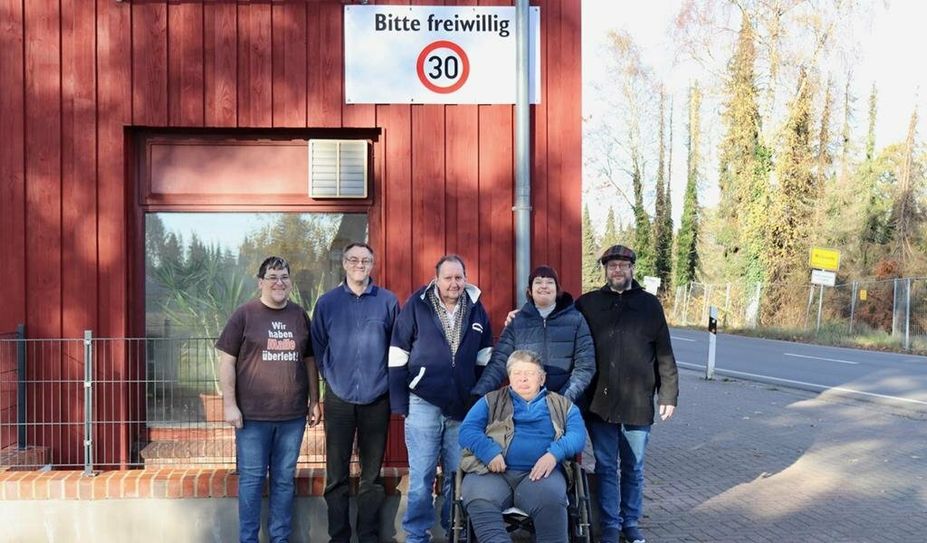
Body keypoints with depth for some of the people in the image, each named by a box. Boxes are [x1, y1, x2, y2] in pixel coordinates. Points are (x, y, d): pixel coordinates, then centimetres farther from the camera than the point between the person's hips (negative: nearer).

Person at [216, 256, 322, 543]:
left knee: (285, 479, 10)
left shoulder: (300, 316, 9)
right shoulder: (244, 314, -2)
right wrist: (230, 404, -8)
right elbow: (227, 361, -3)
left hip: (293, 414, 3)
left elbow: (310, 361, 14)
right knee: (251, 479, 5)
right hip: (253, 414, -3)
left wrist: (315, 401, 10)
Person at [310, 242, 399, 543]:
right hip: (339, 398, 0)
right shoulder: (327, 302, 1)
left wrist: (391, 380, 5)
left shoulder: (388, 301, 0)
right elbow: (317, 346, 8)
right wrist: (330, 375, 7)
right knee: (336, 475, 6)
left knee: (372, 475, 9)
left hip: (377, 399, 0)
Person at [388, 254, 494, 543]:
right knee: (421, 475, 5)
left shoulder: (476, 309, 4)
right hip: (423, 403, -3)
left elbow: (486, 358, 11)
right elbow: (398, 356, -5)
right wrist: (399, 401, -6)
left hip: (464, 406, 3)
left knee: (457, 474, 13)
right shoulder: (416, 306, -6)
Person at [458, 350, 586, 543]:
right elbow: (467, 429, 8)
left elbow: (578, 434, 6)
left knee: (549, 500, -35)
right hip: (493, 471, 0)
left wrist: (554, 454, -15)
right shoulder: (491, 401, 23)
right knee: (479, 501, -34)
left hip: (538, 472, 0)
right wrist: (489, 451, -12)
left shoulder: (562, 405, 23)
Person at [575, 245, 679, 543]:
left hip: (638, 402, 0)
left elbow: (664, 354, 4)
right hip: (600, 402, 0)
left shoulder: (650, 304, 3)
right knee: (606, 468, 8)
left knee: (633, 468, 13)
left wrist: (668, 395, 1)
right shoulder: (587, 303, 3)